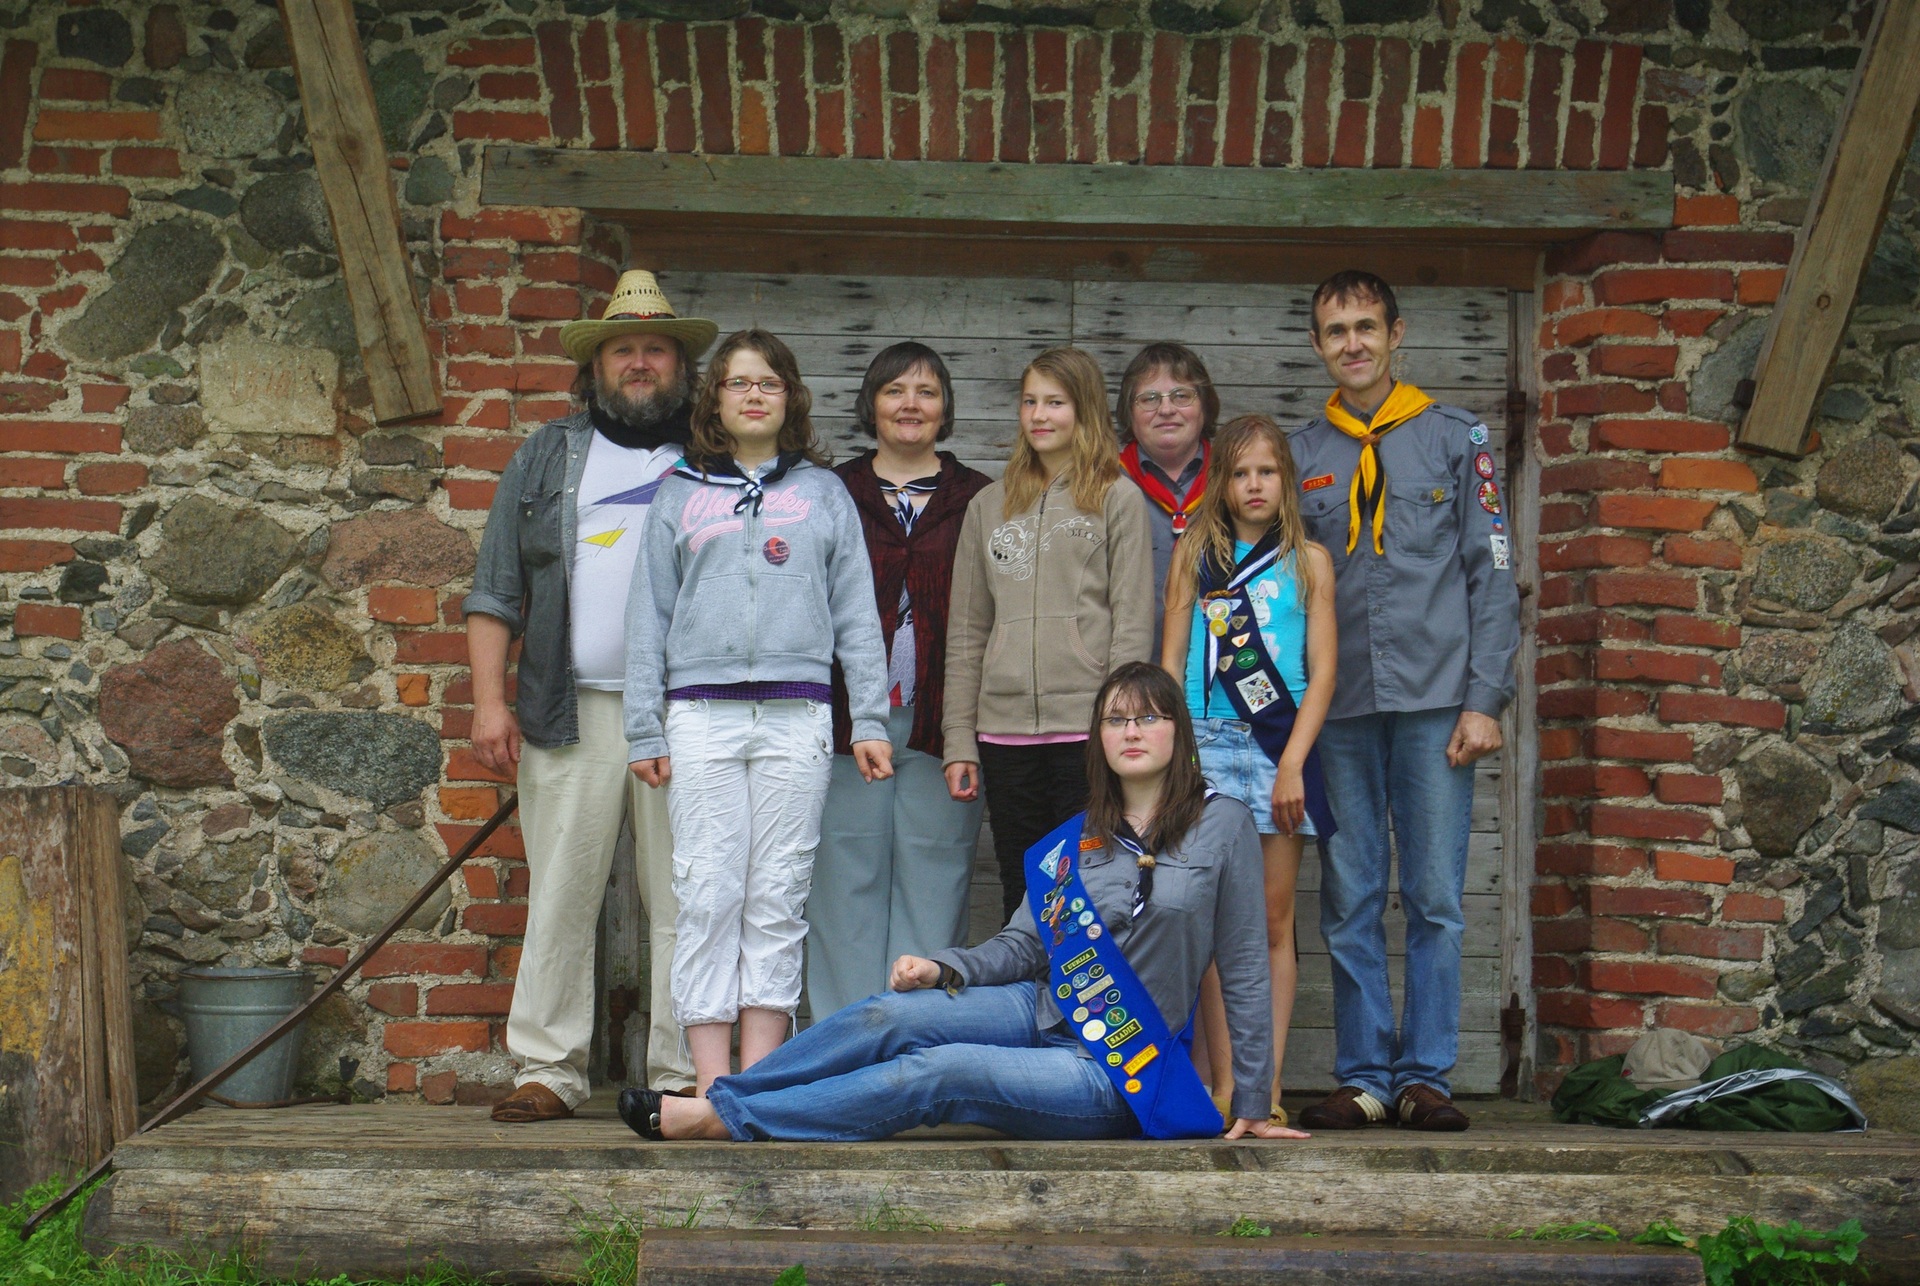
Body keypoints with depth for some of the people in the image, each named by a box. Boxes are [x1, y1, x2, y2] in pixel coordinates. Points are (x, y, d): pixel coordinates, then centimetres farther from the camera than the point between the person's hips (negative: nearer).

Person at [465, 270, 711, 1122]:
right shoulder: (547, 458, 16)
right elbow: (497, 591, 13)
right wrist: (490, 699, 2)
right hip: (571, 713, 1)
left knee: (683, 900, -1)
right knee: (560, 893, 0)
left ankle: (683, 1075, 5)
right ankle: (548, 1068, 7)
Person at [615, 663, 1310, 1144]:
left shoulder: (1222, 826, -6)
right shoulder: (1078, 839, 8)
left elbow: (1244, 971, -3)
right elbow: (1025, 943, 8)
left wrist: (1252, 1105, -2)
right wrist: (944, 969, -11)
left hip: (1125, 1073, -5)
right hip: (1044, 1010, 5)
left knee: (940, 1072, -24)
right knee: (889, 1016, -18)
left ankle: (724, 1118, -21)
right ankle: (722, 1097, -11)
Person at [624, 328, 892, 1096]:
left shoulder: (824, 494, 14)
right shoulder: (680, 495, 14)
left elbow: (856, 613, 12)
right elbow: (649, 615, 13)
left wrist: (870, 721, 5)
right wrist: (645, 730, 6)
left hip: (796, 713, 0)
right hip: (701, 711, 0)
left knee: (778, 896, 0)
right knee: (708, 895, -5)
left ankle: (760, 1080, 4)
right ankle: (712, 1085, -3)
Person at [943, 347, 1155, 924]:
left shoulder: (1118, 499, 3)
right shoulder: (989, 506, 15)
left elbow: (1134, 623, -2)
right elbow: (966, 631, 14)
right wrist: (959, 738, 7)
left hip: (1086, 729, -4)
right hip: (1005, 730, 4)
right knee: (1020, 896, 8)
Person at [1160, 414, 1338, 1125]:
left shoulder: (1308, 560, 10)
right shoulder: (1194, 553, 12)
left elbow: (1322, 670, 3)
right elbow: (1172, 659, 9)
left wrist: (1292, 764, -7)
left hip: (1280, 745, 0)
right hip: (1207, 743, 0)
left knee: (1274, 919, 1)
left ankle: (1269, 1089, 4)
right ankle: (1225, 1087, 1)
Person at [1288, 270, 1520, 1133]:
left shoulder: (1454, 438, 7)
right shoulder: (1301, 456, 13)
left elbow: (1492, 575, 4)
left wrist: (1485, 698, -5)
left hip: (1434, 702, -2)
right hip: (1339, 709, 2)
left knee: (1435, 899, 0)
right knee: (1349, 903, 3)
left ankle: (1425, 1075, 7)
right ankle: (1364, 1078, 10)